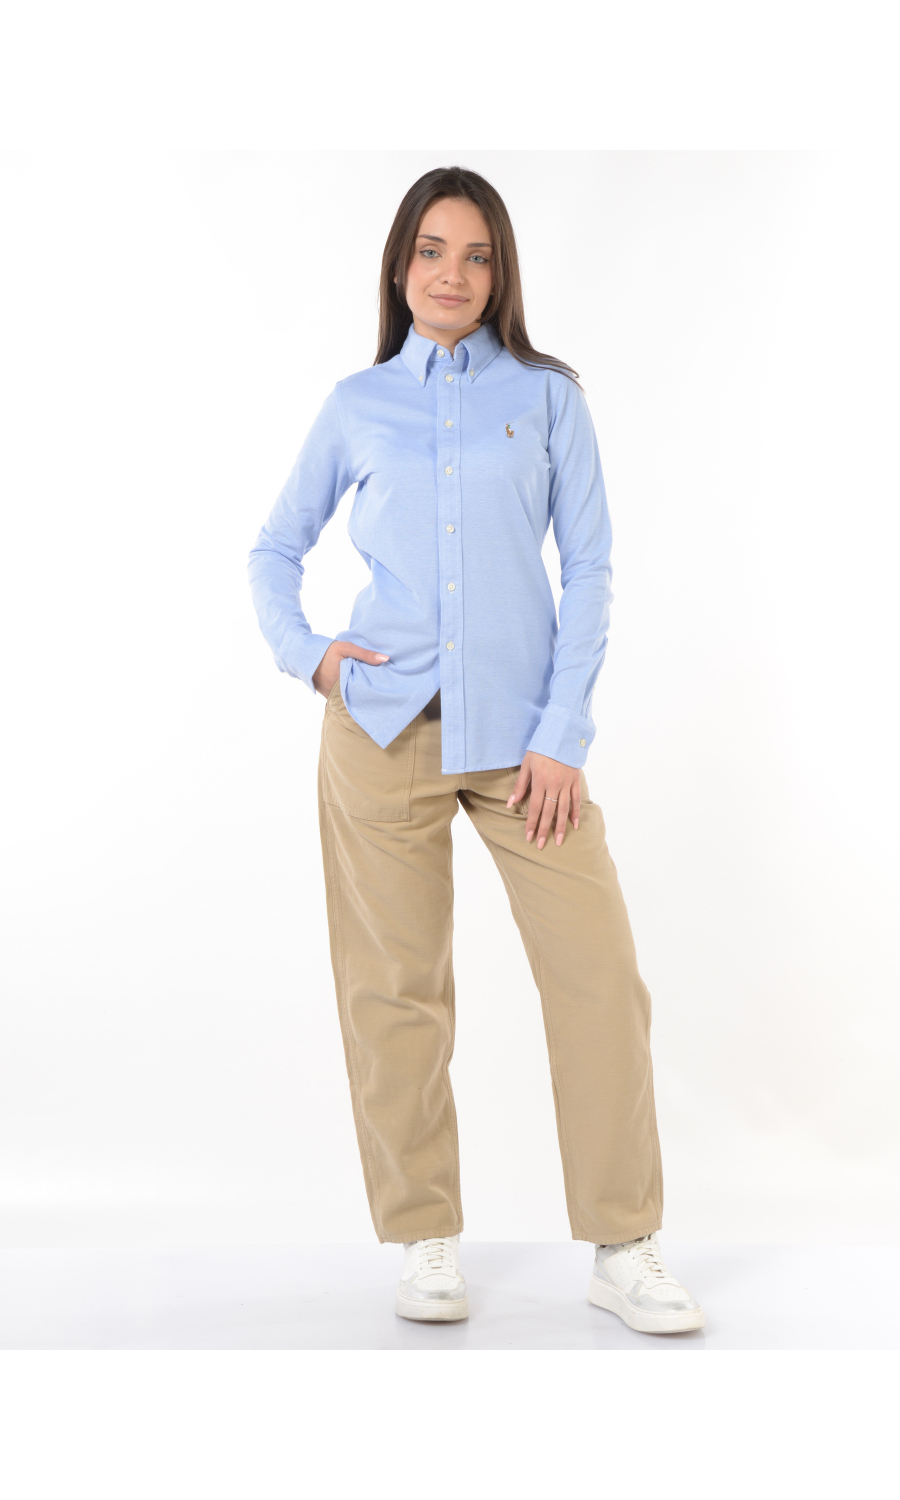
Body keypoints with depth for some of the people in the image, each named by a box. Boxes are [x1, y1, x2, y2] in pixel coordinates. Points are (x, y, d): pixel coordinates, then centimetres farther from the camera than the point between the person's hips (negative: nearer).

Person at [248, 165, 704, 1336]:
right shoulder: (357, 406, 11)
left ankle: (623, 1248, 7)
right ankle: (425, 1241, 16)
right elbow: (275, 550, 19)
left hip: (519, 728, 0)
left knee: (600, 976, -6)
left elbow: (588, 568, 3)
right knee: (396, 987, 2)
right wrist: (302, 650, 0)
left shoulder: (547, 395, 8)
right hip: (383, 721, 1)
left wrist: (562, 734, -6)